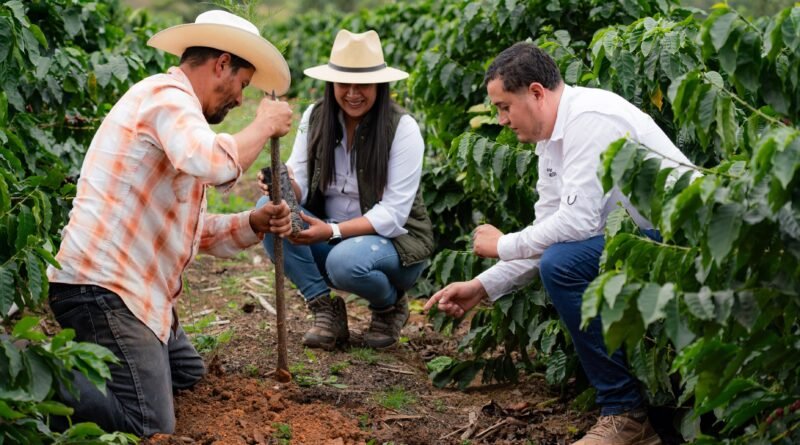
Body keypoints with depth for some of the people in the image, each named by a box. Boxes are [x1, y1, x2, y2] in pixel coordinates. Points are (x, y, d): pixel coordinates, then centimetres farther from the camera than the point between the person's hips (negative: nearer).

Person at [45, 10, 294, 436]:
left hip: (134, 287, 11)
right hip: (101, 288, -11)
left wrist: (253, 224, 4)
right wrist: (264, 125, -15)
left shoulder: (174, 105, 22)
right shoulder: (168, 95, -11)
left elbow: (196, 231, 21)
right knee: (149, 426, -16)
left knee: (187, 373, 22)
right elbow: (215, 164, -33)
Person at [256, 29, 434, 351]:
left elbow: (392, 213, -19)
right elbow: (298, 189, -5)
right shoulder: (315, 118, -2)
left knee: (345, 261, -37)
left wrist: (333, 231, -31)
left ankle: (390, 306, -1)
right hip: (331, 238, 5)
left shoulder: (402, 128, -15)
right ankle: (326, 311, -11)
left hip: (393, 240, -4)